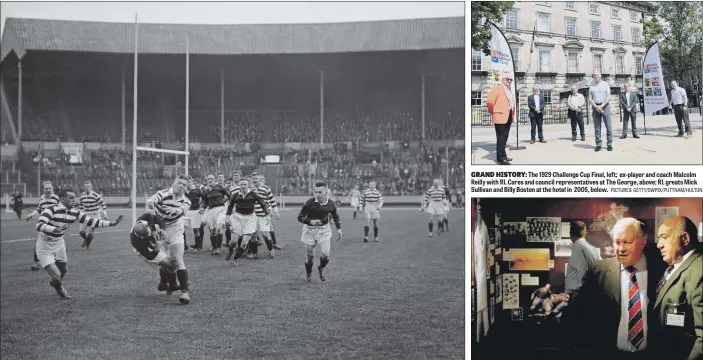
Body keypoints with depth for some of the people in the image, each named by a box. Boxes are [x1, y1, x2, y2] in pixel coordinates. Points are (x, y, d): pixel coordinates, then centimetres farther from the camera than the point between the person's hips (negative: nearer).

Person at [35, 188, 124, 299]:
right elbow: (39, 225, -39)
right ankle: (60, 290, 23)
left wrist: (112, 223, -11)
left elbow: (92, 221, -3)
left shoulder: (75, 213, -8)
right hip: (44, 247, -7)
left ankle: (55, 282, 54)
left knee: (64, 270, 19)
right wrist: (54, 229, -57)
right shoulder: (51, 210, -27)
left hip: (59, 244, 7)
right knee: (57, 276, -12)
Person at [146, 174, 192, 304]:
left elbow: (183, 209, -28)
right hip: (158, 229, 0)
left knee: (178, 260, -11)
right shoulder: (163, 194, -14)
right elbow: (151, 200, -36)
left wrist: (175, 210, -52)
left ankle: (184, 291, -17)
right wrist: (150, 203, -61)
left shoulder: (186, 201, -4)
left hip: (175, 230, 0)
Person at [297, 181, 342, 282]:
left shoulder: (331, 204, -8)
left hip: (324, 230, 1)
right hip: (310, 230, -1)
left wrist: (339, 229, 3)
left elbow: (336, 216, 13)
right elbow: (300, 217, -13)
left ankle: (321, 269, 19)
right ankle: (308, 274, 34)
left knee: (325, 254, -15)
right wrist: (311, 222, -29)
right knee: (309, 256, 4)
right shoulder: (309, 203, -18)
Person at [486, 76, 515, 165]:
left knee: (504, 138, 13)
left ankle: (502, 155, 21)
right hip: (500, 117, -8)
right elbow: (489, 102, -13)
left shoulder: (510, 90, 17)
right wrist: (493, 113, -3)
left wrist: (512, 115, 19)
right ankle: (501, 158, -5)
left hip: (508, 117, 8)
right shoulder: (497, 89, -9)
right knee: (501, 138, -7)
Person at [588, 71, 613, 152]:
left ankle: (609, 144, -1)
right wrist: (596, 107, -11)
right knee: (597, 127, 2)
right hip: (595, 107, 2)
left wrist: (601, 106, -15)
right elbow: (590, 98, 5)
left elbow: (608, 97, -5)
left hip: (605, 106, -2)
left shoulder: (605, 84, 4)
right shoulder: (592, 86, 12)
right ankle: (598, 144, 4)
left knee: (608, 126, -5)